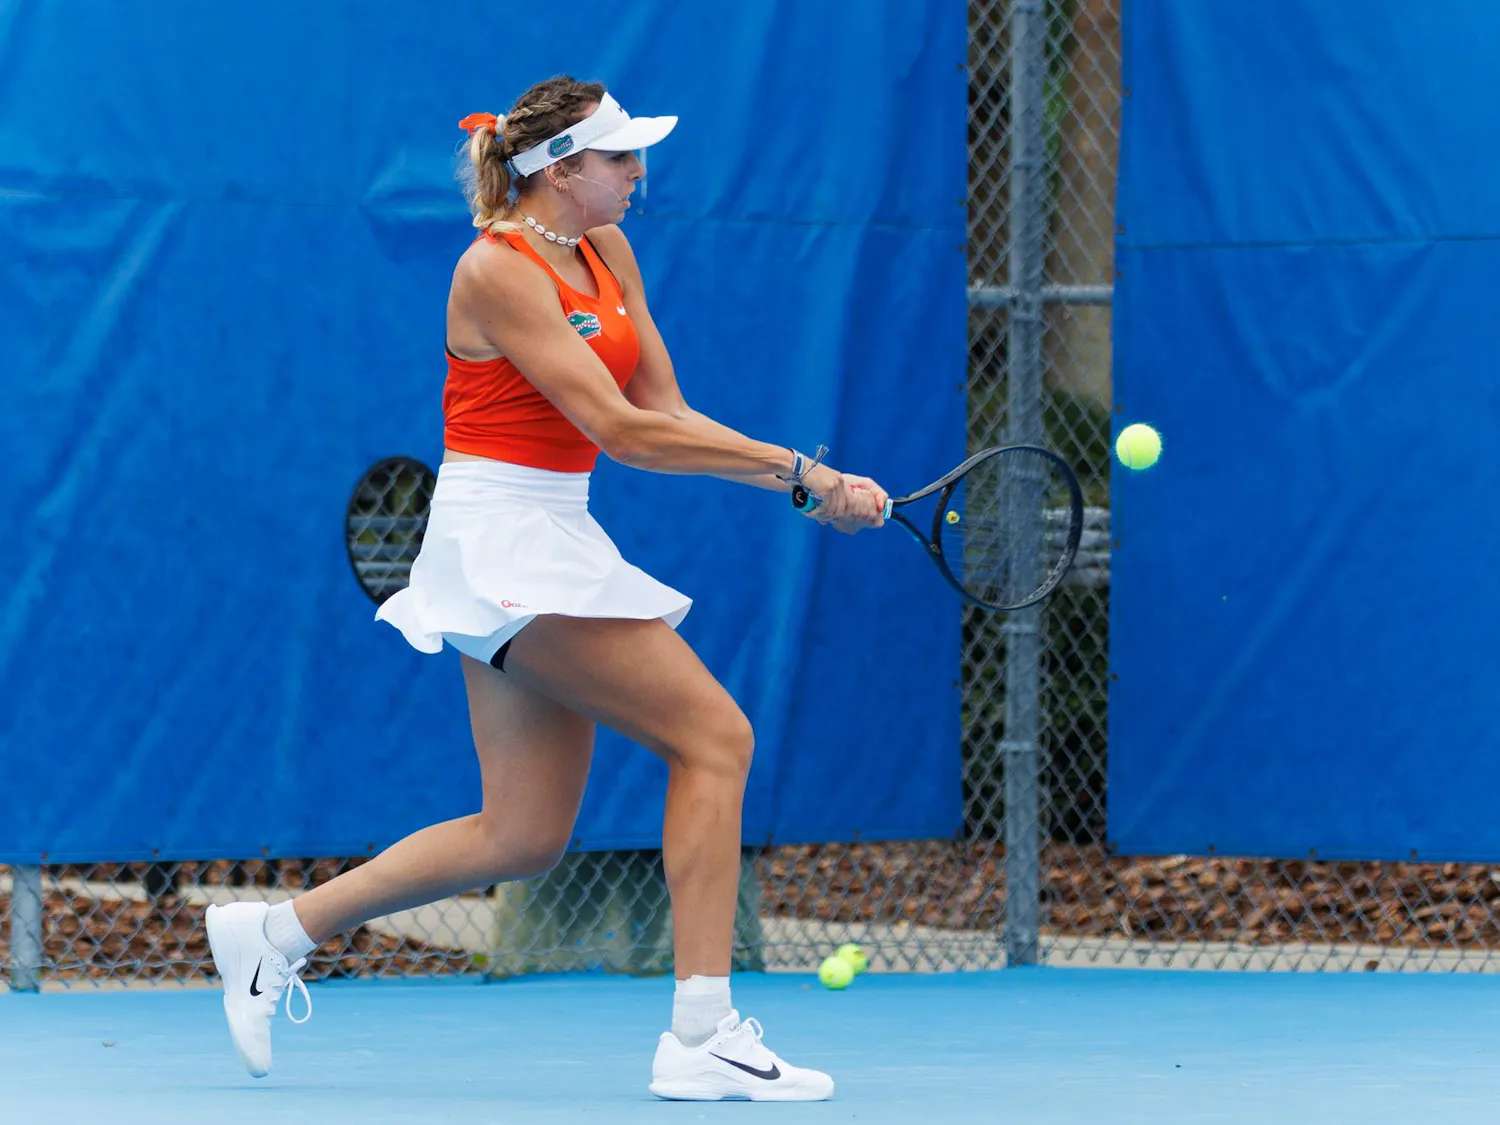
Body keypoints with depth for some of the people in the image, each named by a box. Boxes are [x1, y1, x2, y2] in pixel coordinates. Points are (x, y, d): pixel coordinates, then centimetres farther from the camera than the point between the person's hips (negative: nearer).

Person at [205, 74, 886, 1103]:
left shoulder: (605, 251, 11)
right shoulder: (498, 269, -15)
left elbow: (664, 410, 7)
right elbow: (621, 431, -21)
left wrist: (802, 482, -8)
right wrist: (797, 468, -22)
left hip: (549, 545, 9)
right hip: (504, 542, -9)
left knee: (523, 836, 8)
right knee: (714, 736, -13)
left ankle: (277, 931, 18)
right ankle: (701, 1038, -14)